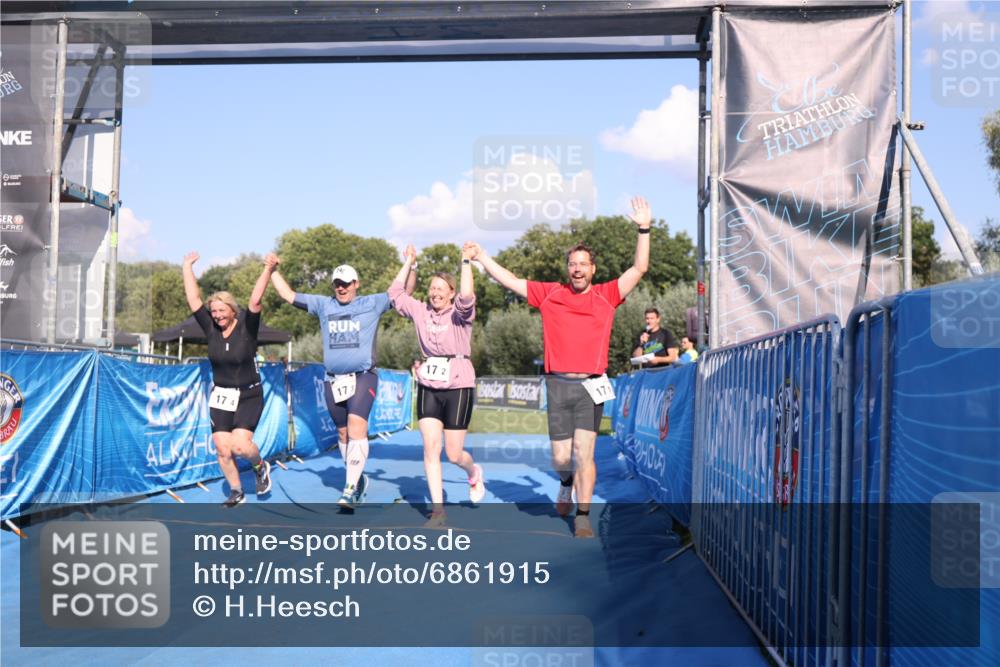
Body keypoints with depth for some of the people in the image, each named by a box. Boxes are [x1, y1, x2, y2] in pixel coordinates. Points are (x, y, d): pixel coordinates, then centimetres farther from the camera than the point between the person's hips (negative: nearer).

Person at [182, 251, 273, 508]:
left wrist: (267, 270, -28)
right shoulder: (211, 329, -1)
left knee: (240, 444, -19)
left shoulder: (246, 327, -9)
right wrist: (188, 266, 5)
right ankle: (236, 492, 18)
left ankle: (261, 467, 13)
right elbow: (193, 298, 1)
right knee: (222, 449, -1)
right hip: (220, 397, 4)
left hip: (248, 396, -4)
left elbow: (255, 300, -22)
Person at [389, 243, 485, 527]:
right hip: (428, 387, 4)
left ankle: (474, 472, 37)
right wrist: (408, 262, 10)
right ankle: (437, 511, 0)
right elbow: (395, 293, 9)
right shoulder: (421, 312, 7)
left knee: (454, 453, 1)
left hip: (458, 388, -3)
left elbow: (467, 297, -25)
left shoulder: (460, 313, -4)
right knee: (430, 448, -6)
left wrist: (466, 262, -22)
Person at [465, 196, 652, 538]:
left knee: (583, 452, -8)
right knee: (560, 458, 7)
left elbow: (639, 268, 1)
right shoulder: (550, 294, 8)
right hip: (558, 384, 2)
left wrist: (644, 229, -8)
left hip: (591, 385, -1)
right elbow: (509, 280, 11)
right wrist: (480, 256, 8)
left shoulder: (607, 295, 6)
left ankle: (583, 517, 2)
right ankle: (567, 482, 41)